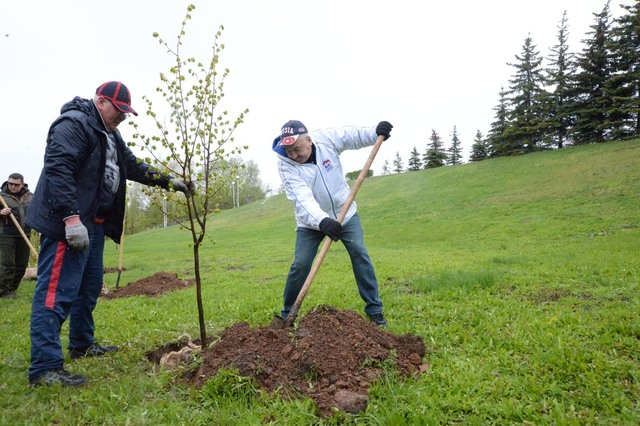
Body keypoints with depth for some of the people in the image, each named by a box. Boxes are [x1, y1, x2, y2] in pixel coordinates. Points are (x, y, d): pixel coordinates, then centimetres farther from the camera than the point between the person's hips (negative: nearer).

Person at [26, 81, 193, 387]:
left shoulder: (109, 135, 21)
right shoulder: (73, 124, -12)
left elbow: (133, 166, 25)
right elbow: (58, 170, -22)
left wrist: (169, 181, 17)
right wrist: (71, 218, -29)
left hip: (93, 224, 11)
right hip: (68, 225, -11)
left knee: (89, 287, 19)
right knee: (58, 290, -10)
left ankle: (82, 344, 34)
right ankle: (45, 367, -6)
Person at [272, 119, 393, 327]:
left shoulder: (327, 138, -18)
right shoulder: (285, 165, -25)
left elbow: (354, 136, -2)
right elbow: (302, 198, -37)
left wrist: (376, 133, -21)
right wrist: (321, 221, -52)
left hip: (344, 212, 2)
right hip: (311, 221, -2)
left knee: (360, 255, -4)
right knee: (300, 265, -6)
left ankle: (374, 310, 8)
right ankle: (287, 313, 14)